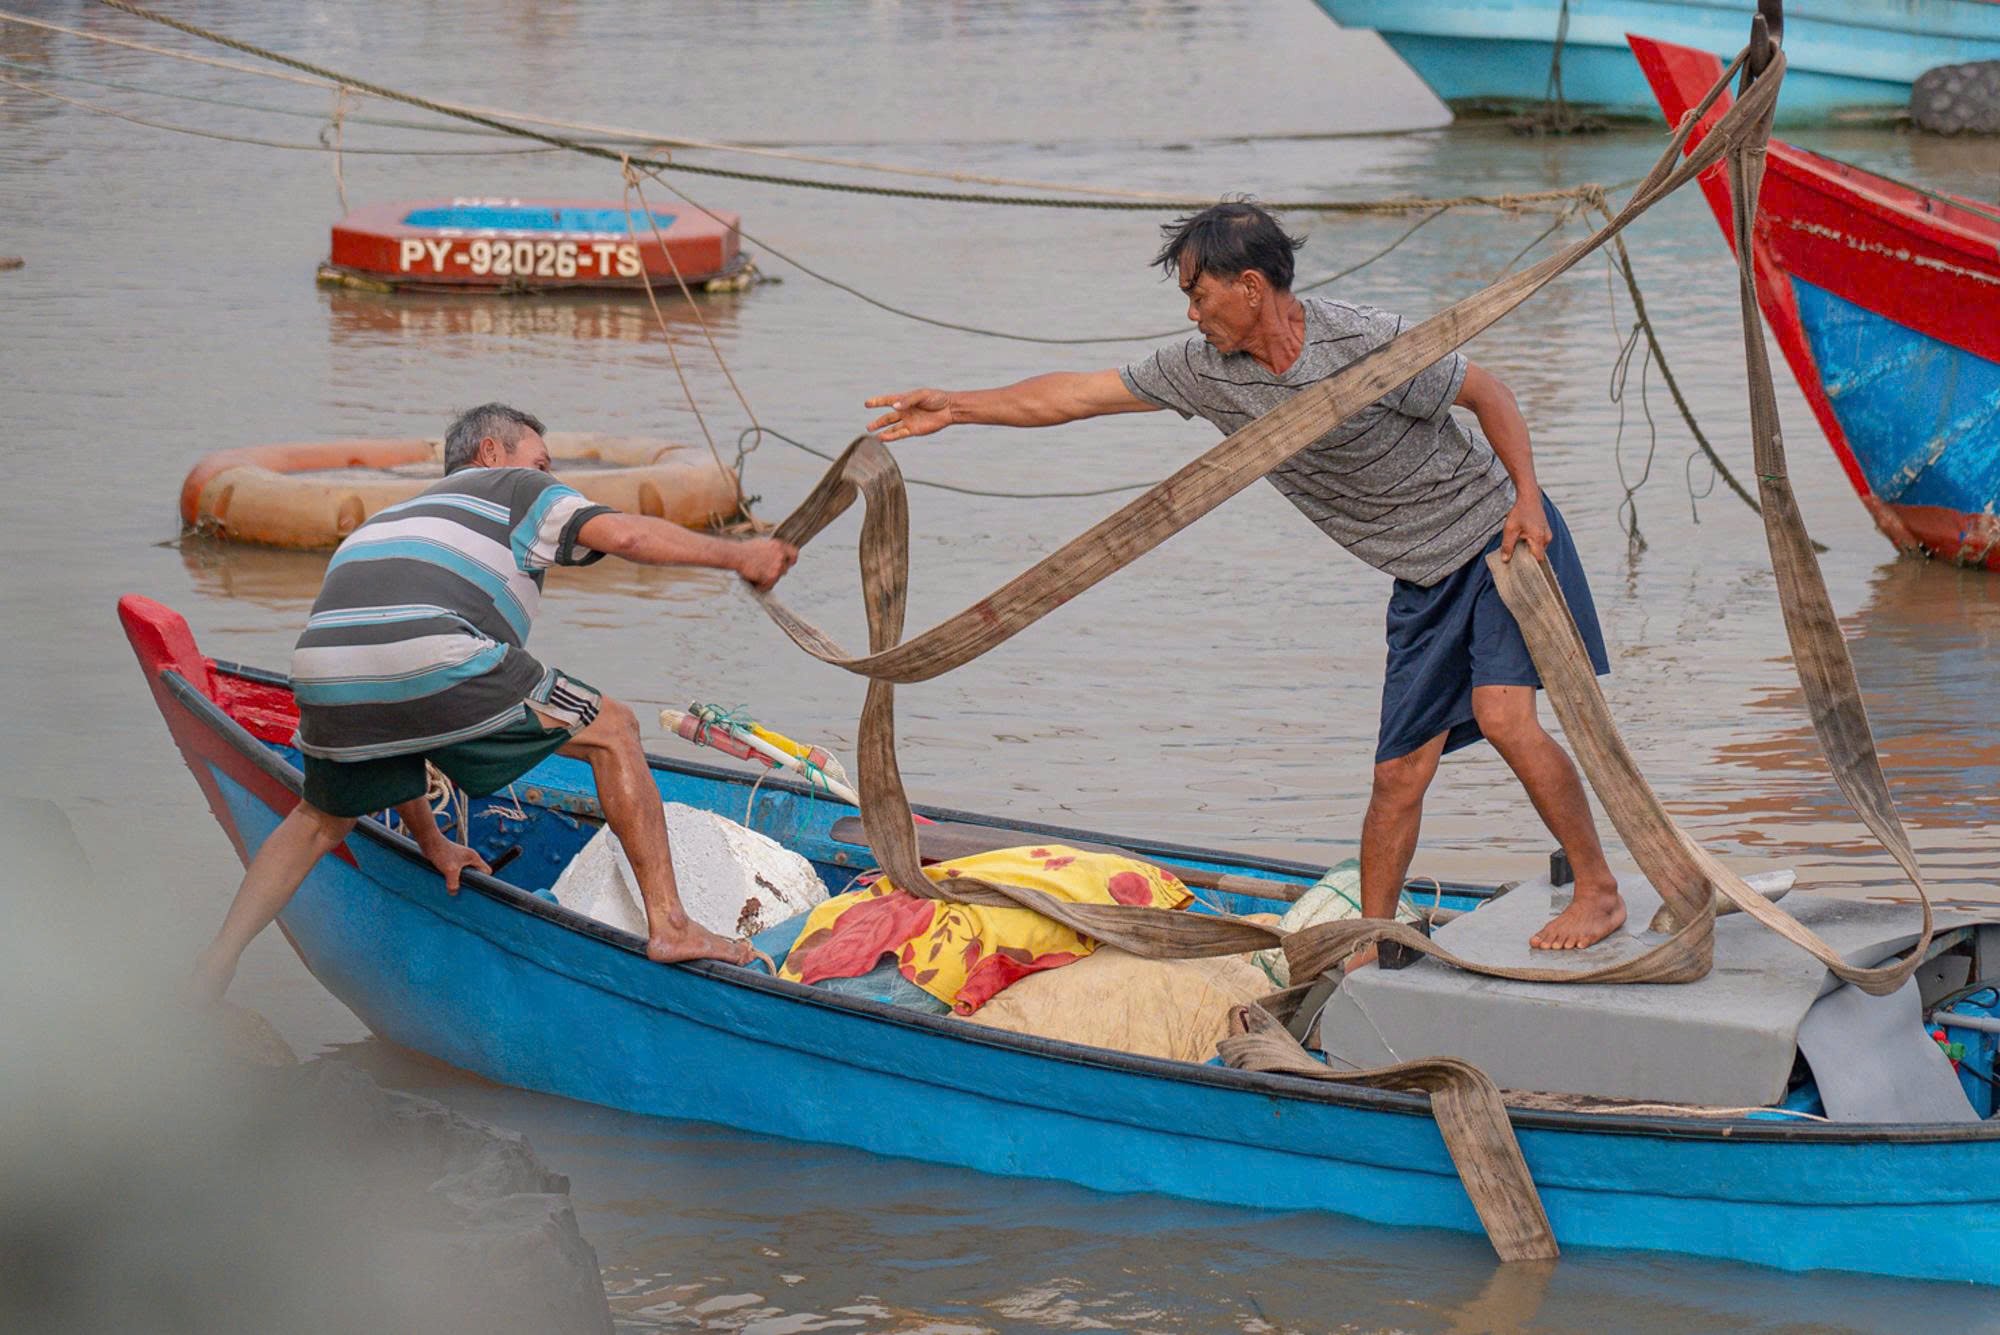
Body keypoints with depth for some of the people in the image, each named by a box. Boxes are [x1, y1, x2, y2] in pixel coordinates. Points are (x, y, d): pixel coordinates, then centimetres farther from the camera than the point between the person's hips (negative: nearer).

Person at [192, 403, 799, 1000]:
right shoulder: (515, 489, 24)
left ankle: (216, 963, 27)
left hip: (324, 678, 6)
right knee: (612, 732, 11)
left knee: (324, 816, 36)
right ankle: (669, 925, 5)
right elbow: (623, 533, 4)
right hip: (436, 660, -6)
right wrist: (738, 555, 16)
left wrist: (429, 840, 45)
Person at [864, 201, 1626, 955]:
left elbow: (1488, 392, -10)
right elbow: (1081, 394, 3)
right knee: (1400, 769, 2)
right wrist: (958, 407, 2)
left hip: (1499, 531, -6)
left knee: (1502, 713, -22)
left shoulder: (1367, 345, -22)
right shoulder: (1208, 371, -4)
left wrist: (1527, 497, -19)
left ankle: (1599, 892, -9)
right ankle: (1371, 944, 12)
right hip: (1424, 580, 6)